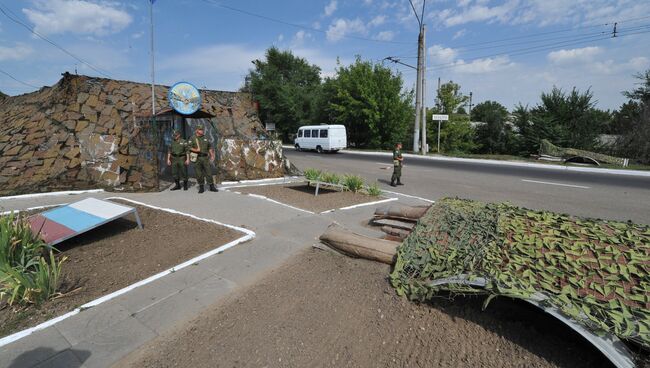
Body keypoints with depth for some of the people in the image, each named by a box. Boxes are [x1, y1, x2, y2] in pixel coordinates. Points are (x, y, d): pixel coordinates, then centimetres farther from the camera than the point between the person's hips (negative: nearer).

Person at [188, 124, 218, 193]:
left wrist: (212, 155, 8)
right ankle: (201, 188, 11)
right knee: (199, 174, 1)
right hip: (197, 158, -3)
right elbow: (188, 147, -7)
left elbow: (210, 147, 16)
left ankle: (212, 187, 7)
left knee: (209, 172, 1)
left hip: (205, 157, 3)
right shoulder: (192, 138, 0)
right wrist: (195, 150, -23)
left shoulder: (205, 138, 12)